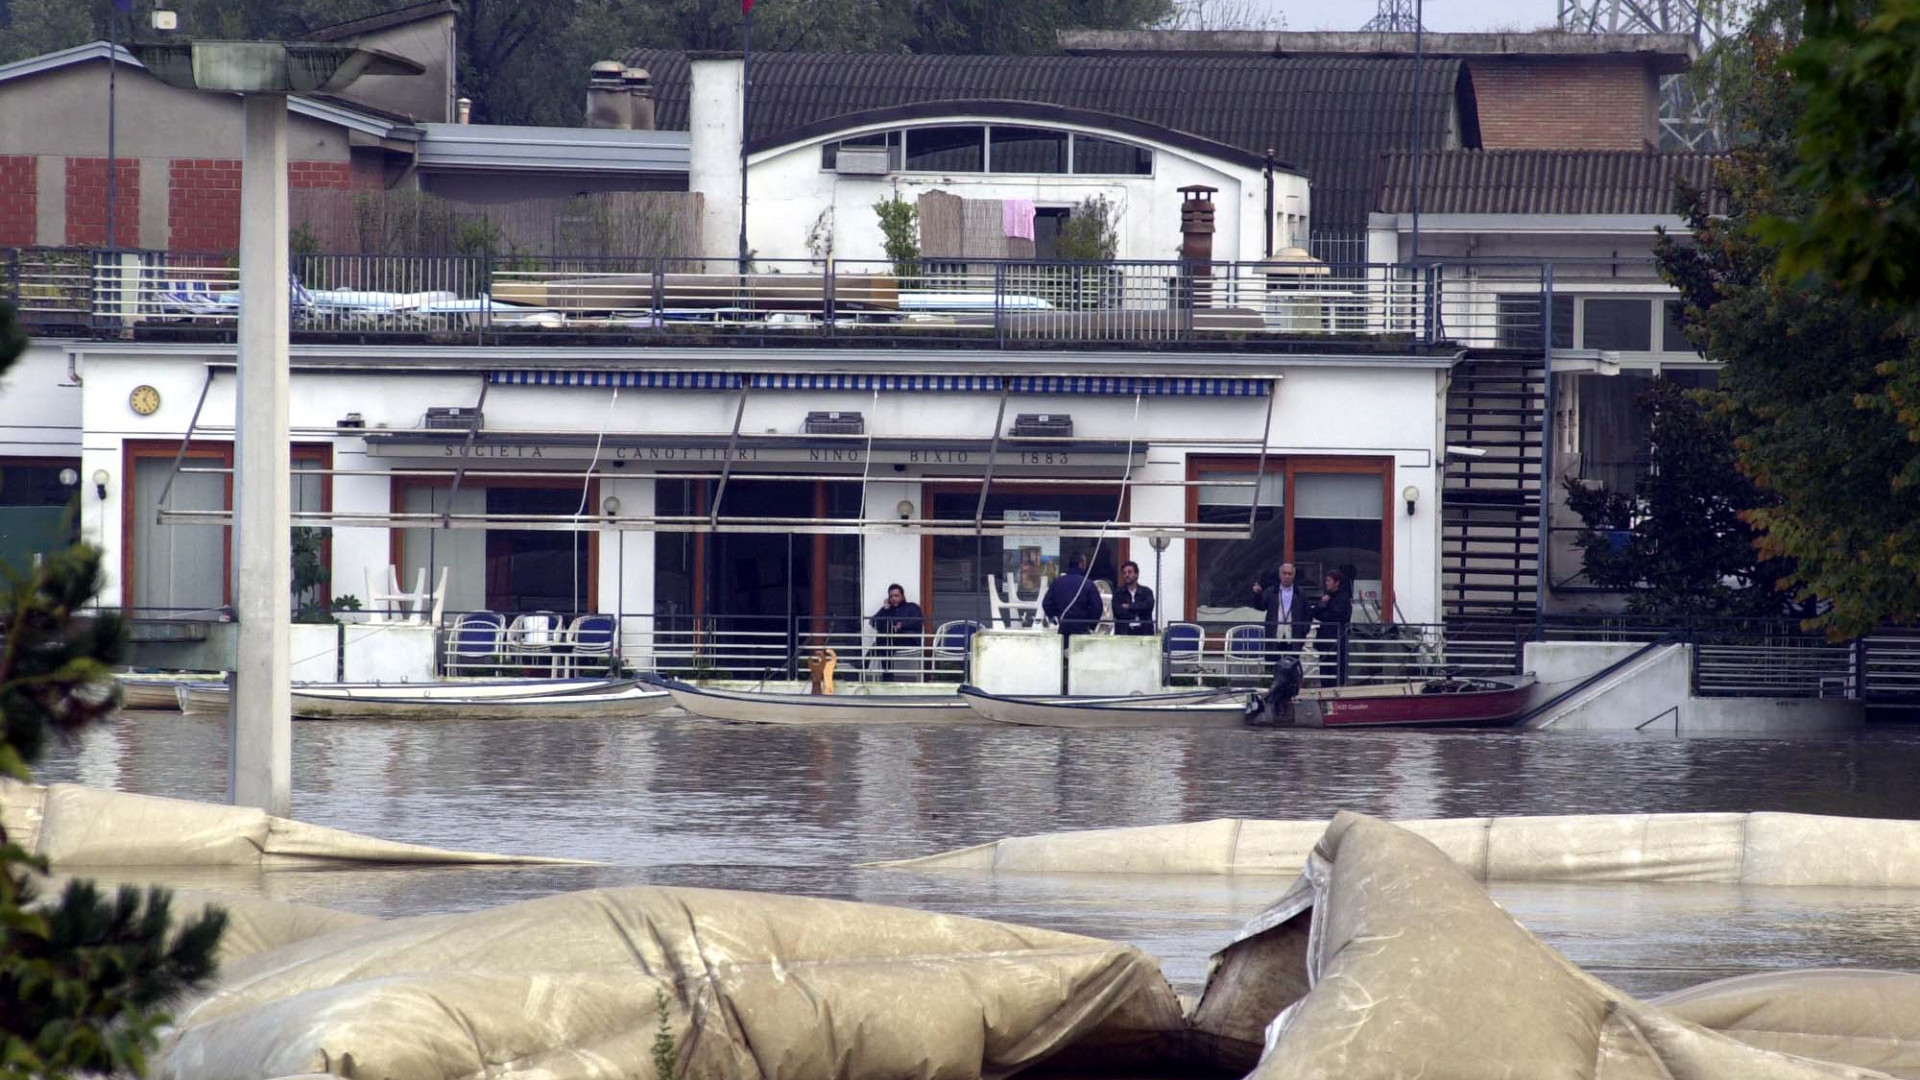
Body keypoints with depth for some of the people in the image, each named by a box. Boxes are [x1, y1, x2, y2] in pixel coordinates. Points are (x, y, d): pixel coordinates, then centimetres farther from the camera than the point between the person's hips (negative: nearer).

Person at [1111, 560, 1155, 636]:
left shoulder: (1146, 592, 10)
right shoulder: (1118, 593, 9)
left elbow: (1148, 605, -9)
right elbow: (1118, 612, -5)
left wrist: (1129, 607, -6)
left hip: (1144, 632, 0)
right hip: (1124, 632, 0)